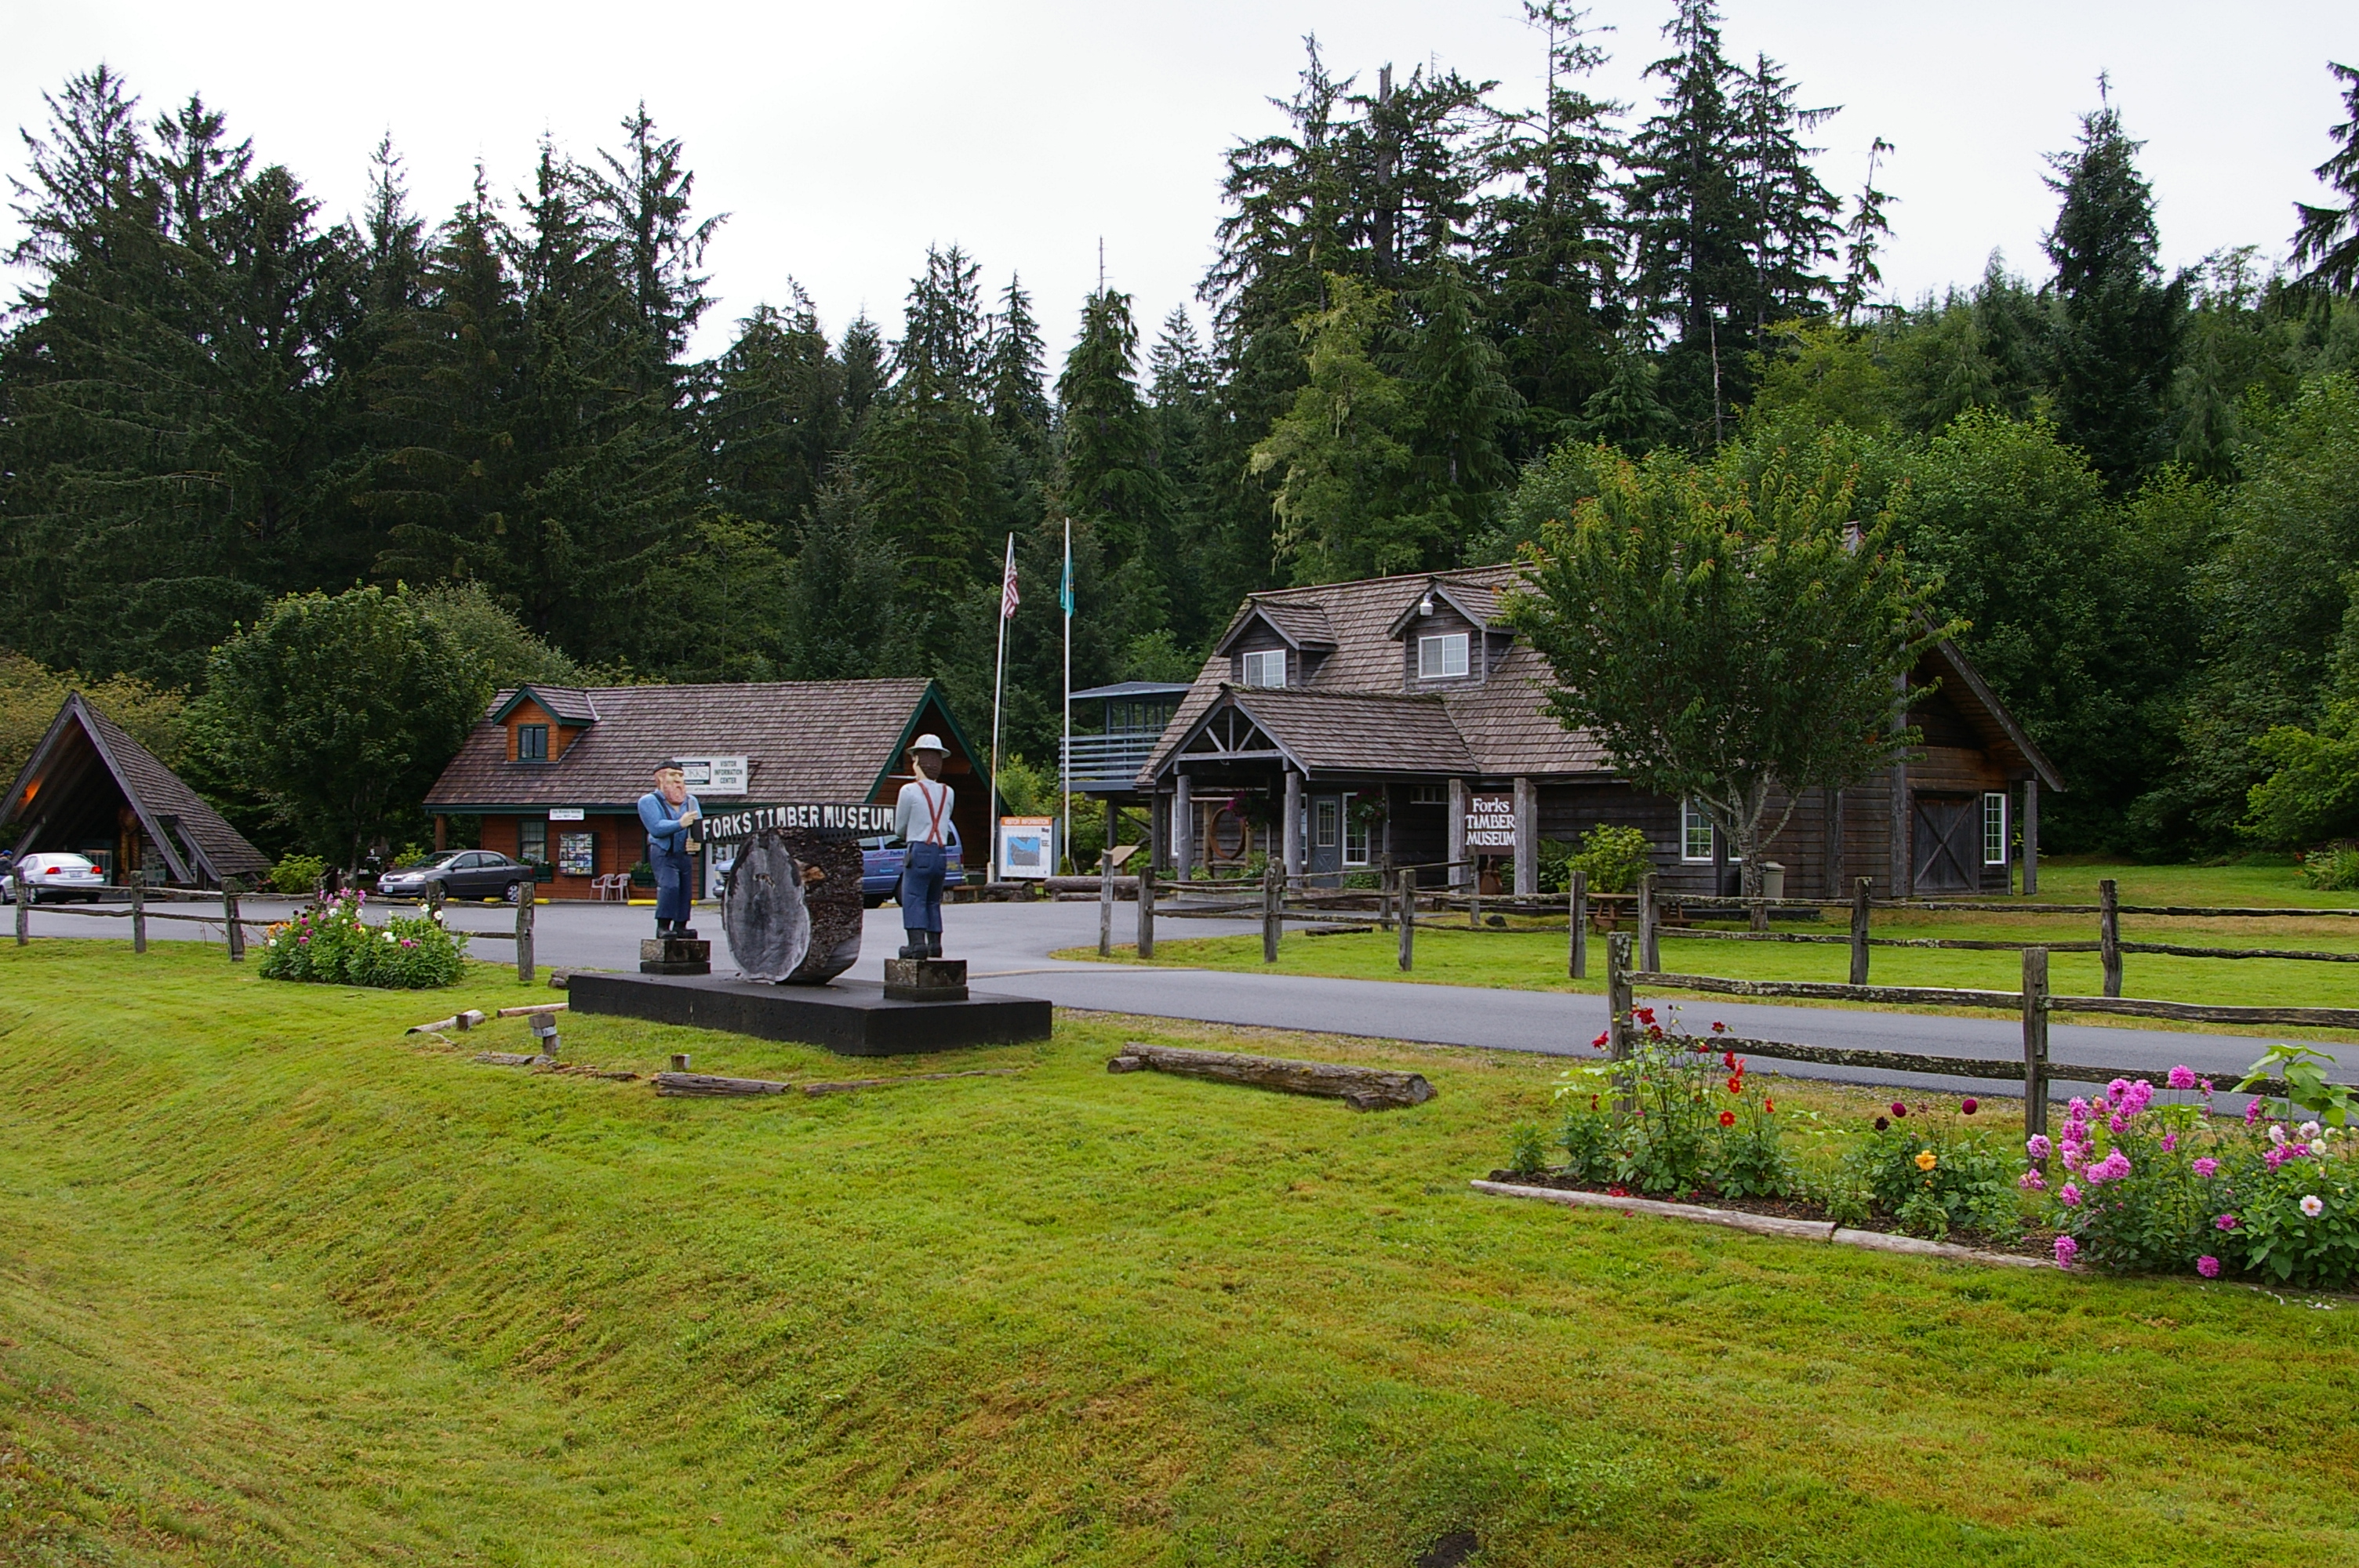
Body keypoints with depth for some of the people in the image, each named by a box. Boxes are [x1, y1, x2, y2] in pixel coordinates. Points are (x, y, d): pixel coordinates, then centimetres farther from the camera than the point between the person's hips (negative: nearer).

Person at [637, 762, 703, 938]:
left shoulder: (691, 801, 16)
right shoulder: (649, 801, -2)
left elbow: (699, 827, 7)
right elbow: (656, 828, -17)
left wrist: (696, 840, -14)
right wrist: (680, 824, -25)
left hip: (684, 854, 6)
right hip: (663, 853, -6)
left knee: (685, 889, 4)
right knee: (669, 886, -22)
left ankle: (680, 926, 14)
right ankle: (663, 926, -18)